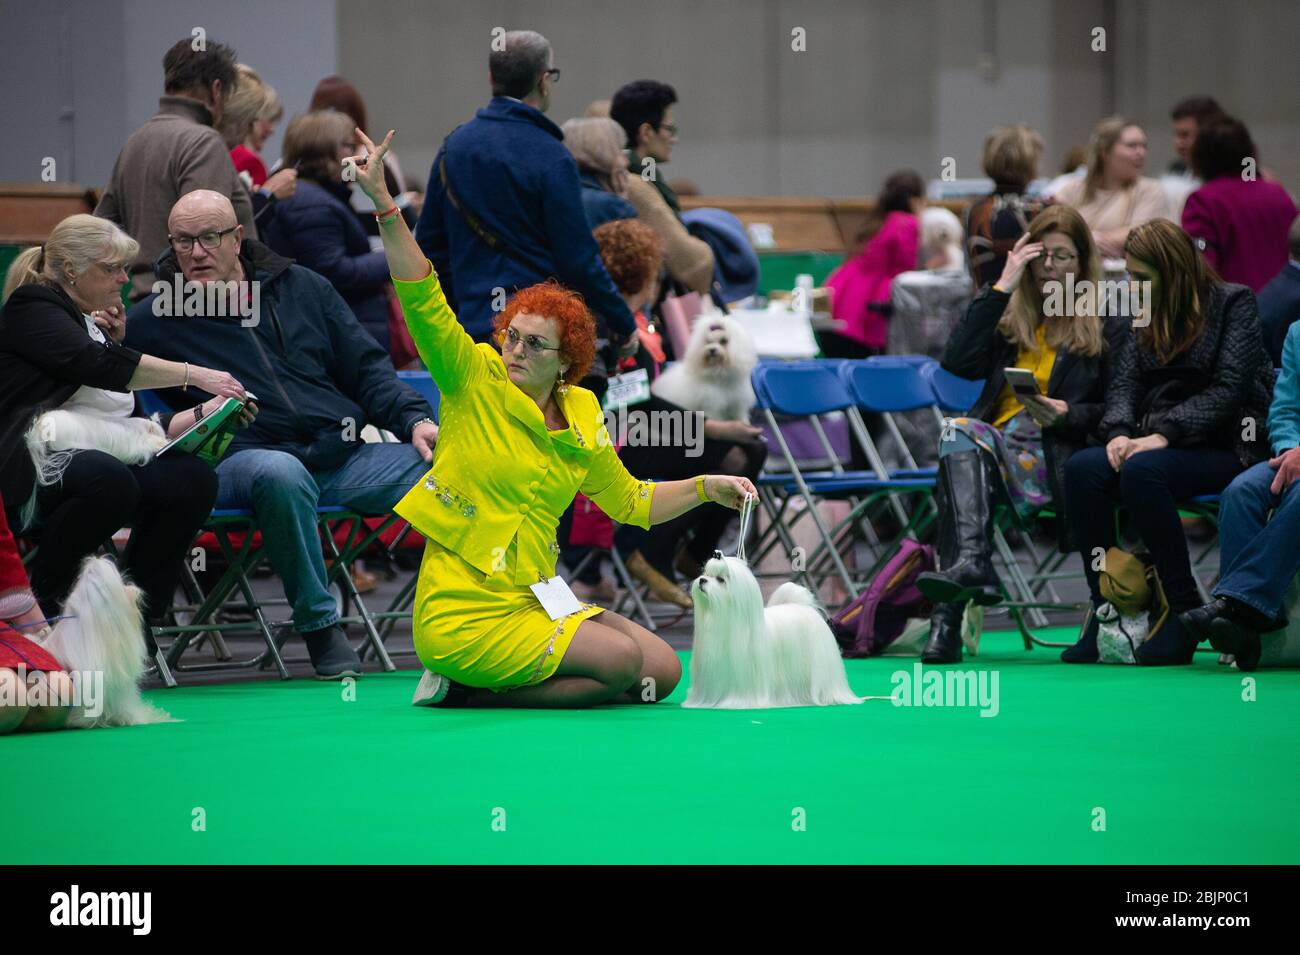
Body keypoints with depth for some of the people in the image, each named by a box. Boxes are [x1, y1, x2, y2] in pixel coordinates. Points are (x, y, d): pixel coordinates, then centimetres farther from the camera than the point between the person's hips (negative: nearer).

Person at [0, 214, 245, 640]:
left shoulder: (98, 328, 26)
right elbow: (96, 365, -17)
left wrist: (203, 414, 8)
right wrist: (193, 375, -17)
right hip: (37, 470, -8)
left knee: (192, 478, -20)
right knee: (107, 477, -39)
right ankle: (40, 603, -19)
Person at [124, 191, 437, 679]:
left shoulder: (303, 287, 19)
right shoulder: (154, 321, 10)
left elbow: (368, 369, 19)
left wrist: (415, 420, 3)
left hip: (343, 455, 4)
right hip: (244, 458, -4)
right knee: (280, 473, -41)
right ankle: (318, 624, -26)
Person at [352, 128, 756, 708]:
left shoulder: (581, 419, 10)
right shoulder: (474, 382, -5)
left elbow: (629, 502, 21)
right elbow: (421, 298, -16)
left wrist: (706, 488, 8)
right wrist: (383, 202, -24)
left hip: (534, 603, 7)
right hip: (464, 612, -7)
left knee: (664, 671, 2)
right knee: (621, 660, -20)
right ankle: (462, 681, -5)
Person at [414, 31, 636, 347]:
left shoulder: (453, 146, 9)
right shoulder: (550, 158, -11)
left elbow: (429, 244, 15)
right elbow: (579, 259, -12)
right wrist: (623, 324, -1)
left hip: (474, 324, 6)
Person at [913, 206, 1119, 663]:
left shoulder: (1105, 322, 12)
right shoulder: (1010, 313, 21)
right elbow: (959, 363, 2)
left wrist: (1066, 415, -12)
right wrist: (1002, 287, 2)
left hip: (1060, 457, -4)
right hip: (994, 442, 4)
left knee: (962, 434, -33)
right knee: (961, 434, -33)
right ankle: (971, 565, -56)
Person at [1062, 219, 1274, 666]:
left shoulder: (1233, 303, -2)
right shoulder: (1145, 315, 16)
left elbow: (1229, 389, -12)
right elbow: (1124, 385, 7)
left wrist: (1165, 435, -22)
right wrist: (1119, 433, -15)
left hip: (1226, 448, -6)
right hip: (1158, 443, 6)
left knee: (1141, 471, -35)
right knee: (1082, 468, -25)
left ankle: (1185, 612, -27)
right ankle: (1104, 608, -25)